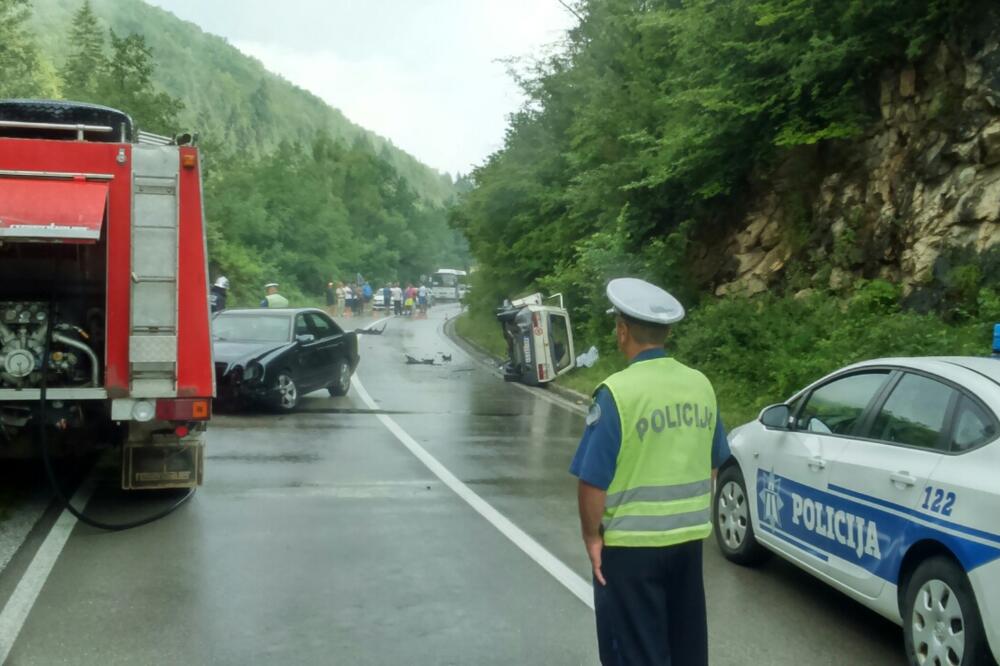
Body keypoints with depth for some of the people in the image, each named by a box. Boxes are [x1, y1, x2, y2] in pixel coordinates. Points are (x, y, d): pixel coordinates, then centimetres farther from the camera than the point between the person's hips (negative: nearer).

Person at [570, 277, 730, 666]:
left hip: (631, 544, -6)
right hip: (689, 536, 6)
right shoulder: (701, 385, 2)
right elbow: (712, 465, 11)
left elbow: (593, 481, -17)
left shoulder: (617, 392, -18)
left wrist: (592, 535, -4)